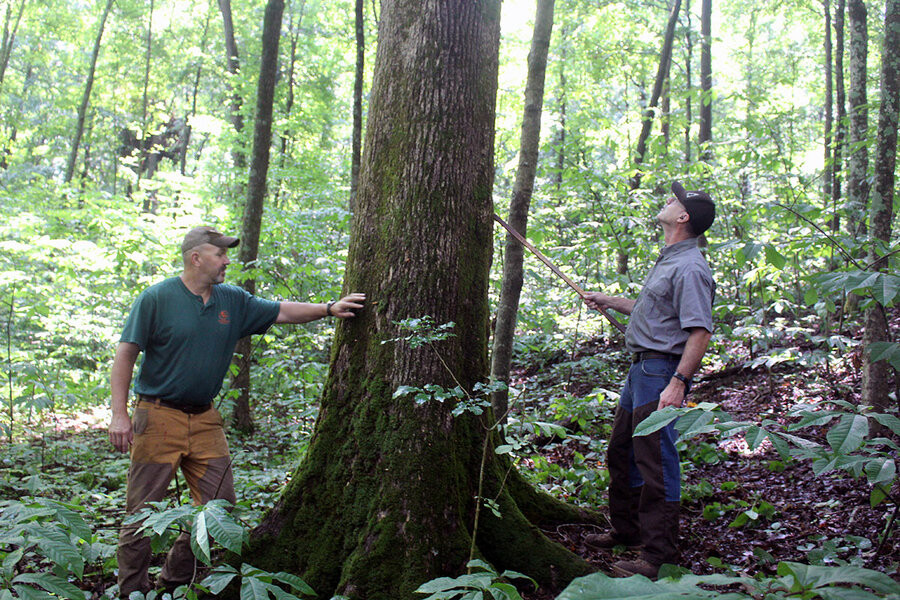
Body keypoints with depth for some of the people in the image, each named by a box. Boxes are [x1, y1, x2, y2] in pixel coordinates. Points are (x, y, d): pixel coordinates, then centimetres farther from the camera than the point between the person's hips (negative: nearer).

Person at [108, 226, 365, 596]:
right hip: (159, 416, -5)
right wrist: (119, 414, -12)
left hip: (205, 419, 6)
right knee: (143, 510, -1)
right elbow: (125, 355, -6)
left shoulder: (233, 301, 8)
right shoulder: (157, 298, -6)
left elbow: (281, 312, 16)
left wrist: (329, 309, 4)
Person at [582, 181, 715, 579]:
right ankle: (626, 532, 33)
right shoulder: (668, 261, 17)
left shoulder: (690, 268, -16)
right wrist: (608, 302, 35)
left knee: (655, 461, -7)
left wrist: (677, 383, -29)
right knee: (620, 453, 18)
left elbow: (700, 331, -23)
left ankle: (659, 555, 1)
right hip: (641, 367, 11)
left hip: (663, 371, -11)